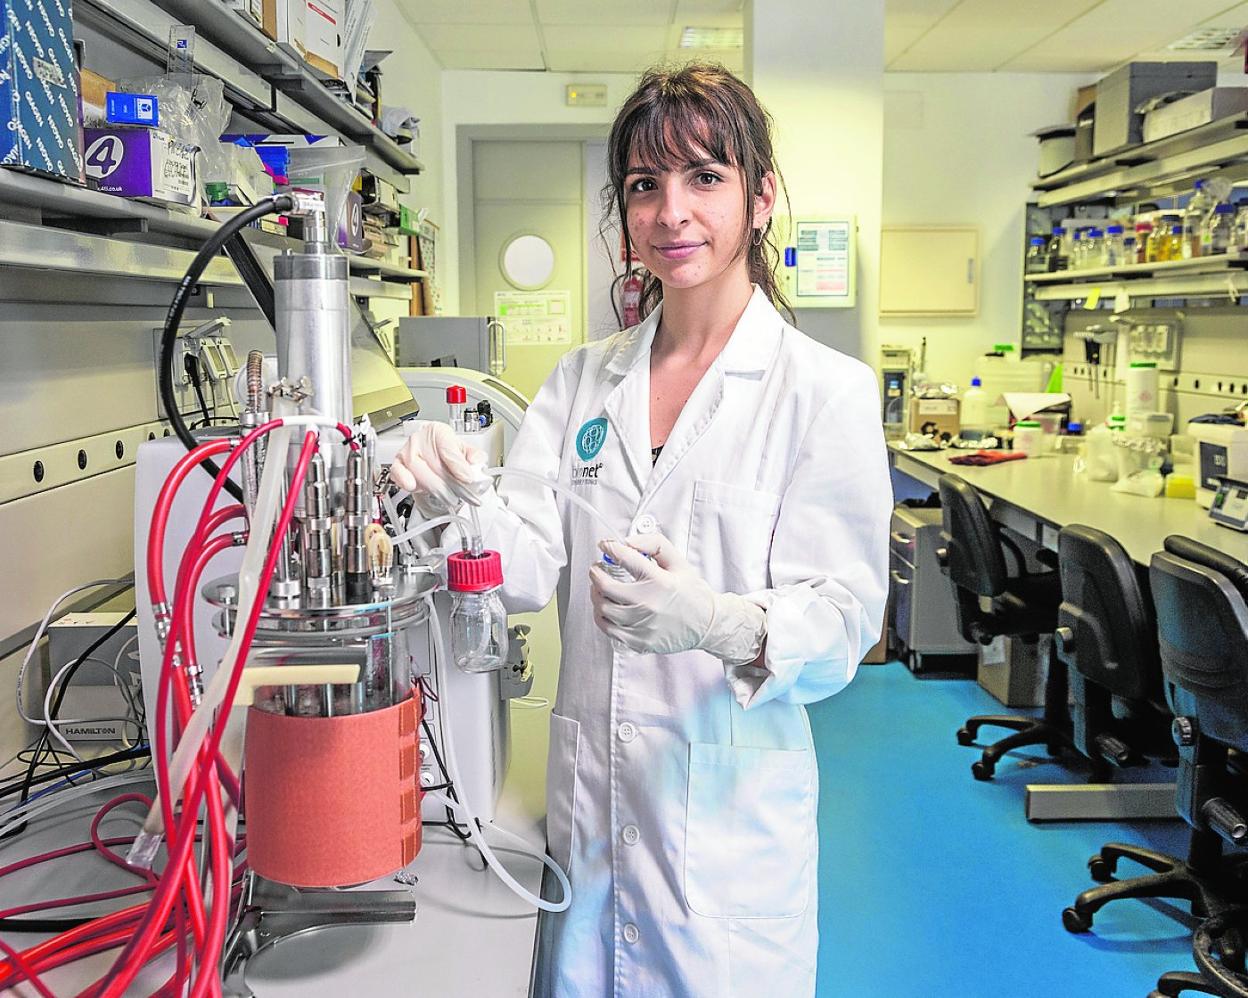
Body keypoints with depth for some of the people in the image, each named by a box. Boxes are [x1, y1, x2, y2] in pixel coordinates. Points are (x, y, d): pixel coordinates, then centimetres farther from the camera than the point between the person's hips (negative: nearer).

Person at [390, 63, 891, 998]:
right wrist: (466, 505, -24)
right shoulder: (583, 379, 6)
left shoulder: (825, 388, -8)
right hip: (588, 806, 4)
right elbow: (531, 566, -3)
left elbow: (843, 619, -13)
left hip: (733, 818, -3)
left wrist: (722, 623, -33)